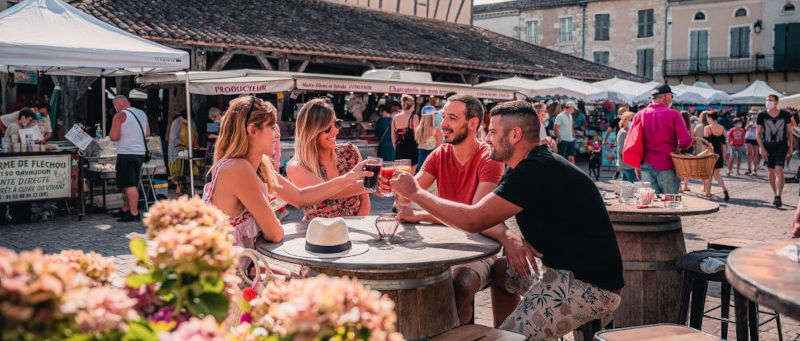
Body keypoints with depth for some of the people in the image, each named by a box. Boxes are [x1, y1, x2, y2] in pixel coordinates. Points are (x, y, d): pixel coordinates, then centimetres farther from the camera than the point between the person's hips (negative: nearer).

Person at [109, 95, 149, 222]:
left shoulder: (120, 116, -9)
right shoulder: (142, 114, 12)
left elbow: (113, 137, -13)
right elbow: (147, 133, 18)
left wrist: (111, 133, 8)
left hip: (126, 154, -7)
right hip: (140, 153, 7)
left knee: (129, 185, -6)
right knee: (132, 185, 15)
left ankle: (134, 213, -8)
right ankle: (125, 210, 26)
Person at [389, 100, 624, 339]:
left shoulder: (537, 170, -21)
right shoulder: (532, 167, 11)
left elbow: (474, 220, -22)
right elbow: (484, 218, 13)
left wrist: (415, 192, -11)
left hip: (590, 287, -10)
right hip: (566, 268, 10)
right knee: (499, 270, 23)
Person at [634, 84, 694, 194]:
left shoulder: (640, 115, 4)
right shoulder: (674, 115, -5)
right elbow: (685, 140, -11)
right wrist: (682, 148, 12)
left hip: (646, 166, 3)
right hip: (667, 166, -3)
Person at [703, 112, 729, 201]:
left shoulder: (707, 128, -10)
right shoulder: (722, 128, 4)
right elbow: (723, 143, 8)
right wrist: (723, 154, 15)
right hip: (719, 153, 4)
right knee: (716, 174, 12)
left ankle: (708, 194, 10)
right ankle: (724, 189, -11)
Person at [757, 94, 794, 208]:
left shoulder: (785, 114, -1)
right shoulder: (762, 115, -1)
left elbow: (789, 131, 10)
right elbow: (758, 133, 2)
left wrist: (790, 146, 10)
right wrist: (762, 148, -6)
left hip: (781, 146, -2)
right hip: (768, 147, 2)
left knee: (779, 171, -15)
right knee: (770, 172, 7)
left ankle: (778, 197, -20)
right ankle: (776, 194, 23)